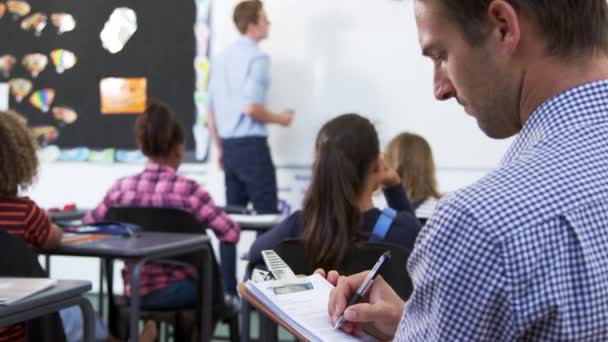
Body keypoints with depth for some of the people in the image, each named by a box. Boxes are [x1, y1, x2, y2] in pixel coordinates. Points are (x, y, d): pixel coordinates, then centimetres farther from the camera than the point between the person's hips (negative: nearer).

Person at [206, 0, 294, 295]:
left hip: (229, 146, 8)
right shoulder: (257, 57, -11)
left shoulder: (222, 58, 13)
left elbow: (210, 110, 16)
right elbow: (250, 107, -20)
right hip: (251, 146, -8)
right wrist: (279, 119, -4)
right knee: (267, 216, -3)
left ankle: (228, 287, 12)